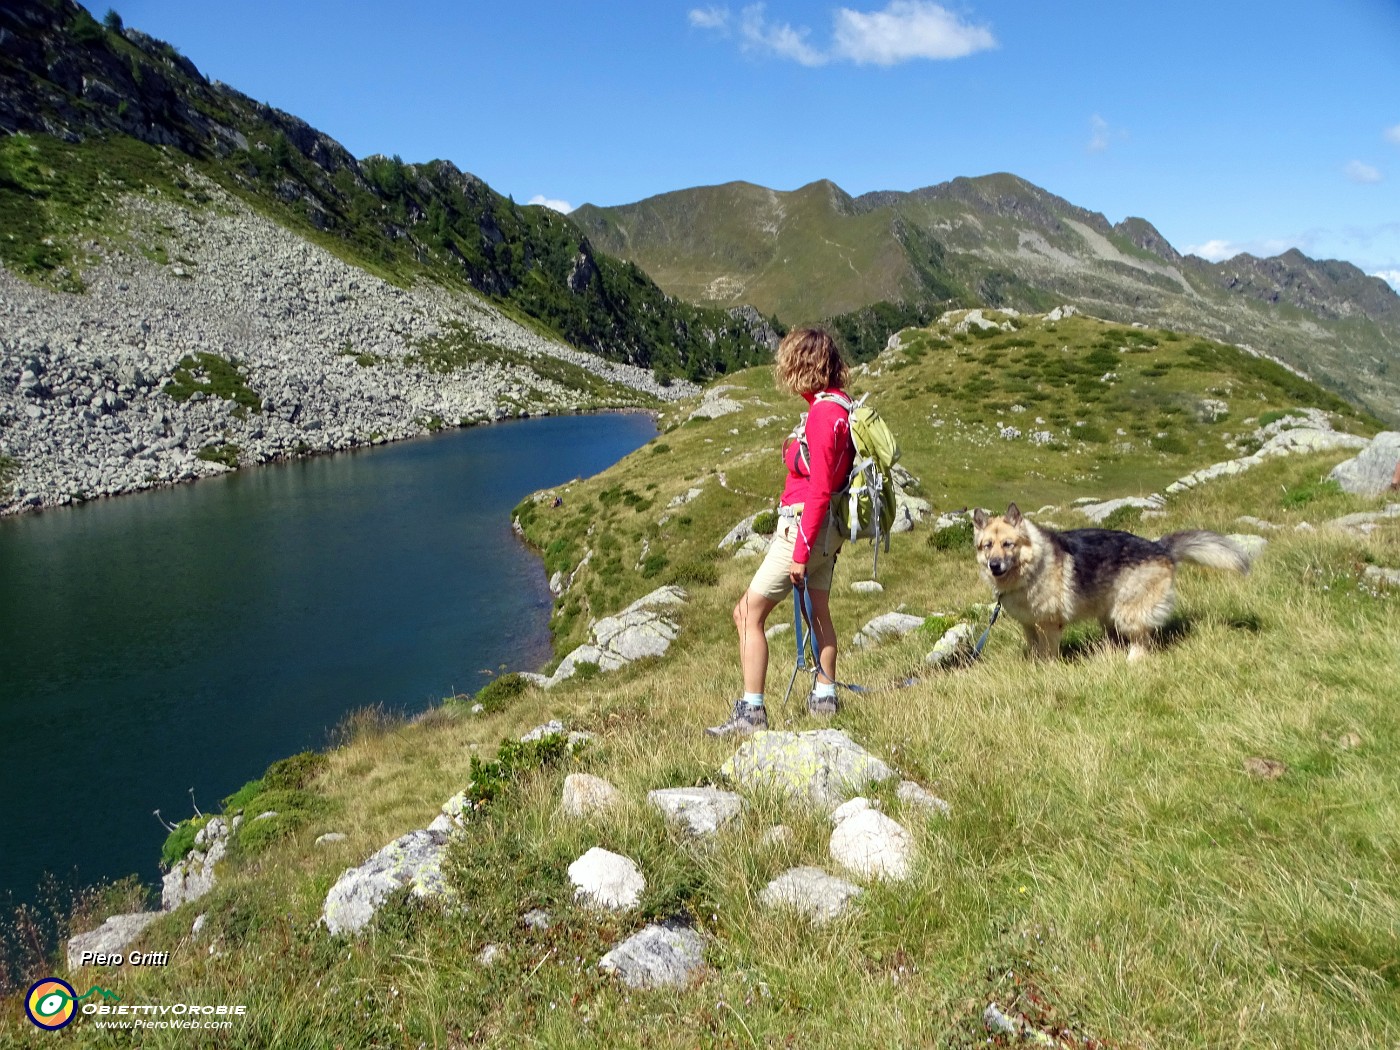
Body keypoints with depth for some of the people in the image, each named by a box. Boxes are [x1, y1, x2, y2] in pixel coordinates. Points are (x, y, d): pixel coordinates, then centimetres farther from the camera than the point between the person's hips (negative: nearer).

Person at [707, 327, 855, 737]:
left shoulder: (823, 414, -21)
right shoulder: (841, 405, 8)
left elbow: (820, 491, -24)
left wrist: (800, 552, -22)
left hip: (804, 528, -10)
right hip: (826, 530, 10)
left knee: (748, 612, -4)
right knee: (818, 611, 21)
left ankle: (751, 712, -1)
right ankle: (824, 696, 34)